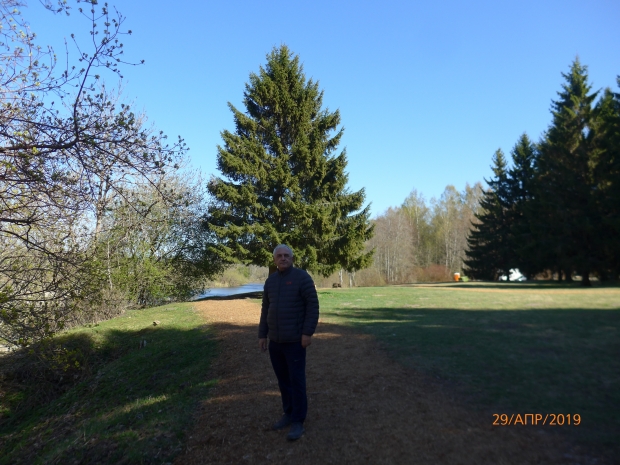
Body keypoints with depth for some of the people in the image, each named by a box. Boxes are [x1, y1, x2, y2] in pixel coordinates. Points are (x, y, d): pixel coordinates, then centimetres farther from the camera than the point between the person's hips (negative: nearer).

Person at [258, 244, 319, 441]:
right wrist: (262, 335, 11)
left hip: (294, 340, -6)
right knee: (282, 379, 14)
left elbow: (313, 306, -12)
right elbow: (265, 310, 14)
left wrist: (308, 333, -17)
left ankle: (298, 421, 12)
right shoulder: (270, 281, 9)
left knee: (296, 380, 1)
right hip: (275, 340, 6)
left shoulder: (302, 277, -9)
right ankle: (289, 413, 30)